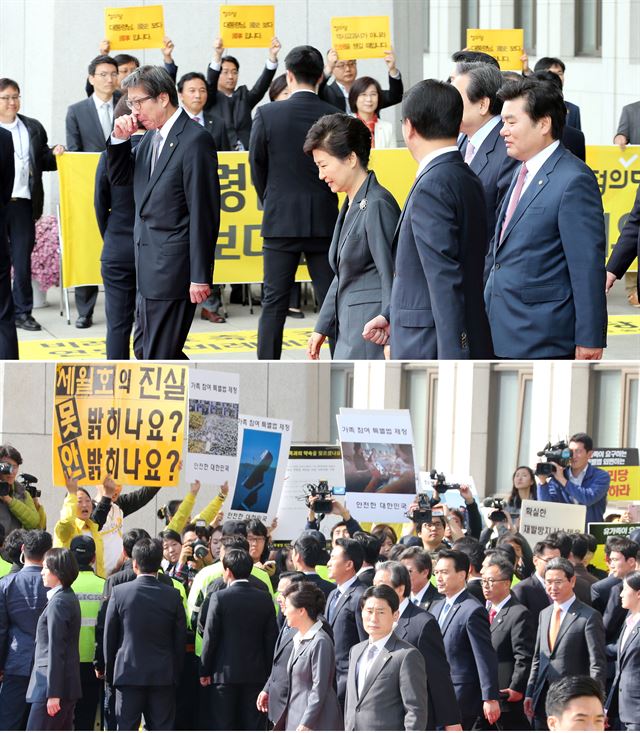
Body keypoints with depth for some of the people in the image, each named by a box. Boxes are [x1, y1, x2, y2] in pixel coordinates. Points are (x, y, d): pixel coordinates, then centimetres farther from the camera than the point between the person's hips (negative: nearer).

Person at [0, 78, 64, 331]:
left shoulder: (33, 128, 11)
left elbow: (43, 162, 14)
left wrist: (54, 154, -5)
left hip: (22, 204, 2)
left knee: (22, 260, 4)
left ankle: (22, 312, 10)